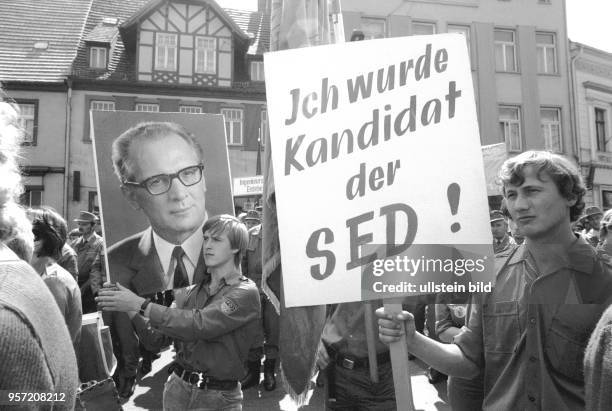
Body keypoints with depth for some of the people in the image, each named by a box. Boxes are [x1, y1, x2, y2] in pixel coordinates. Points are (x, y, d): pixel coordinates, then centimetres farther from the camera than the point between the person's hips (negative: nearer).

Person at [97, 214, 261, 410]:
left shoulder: (246, 292, -15)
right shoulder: (190, 292, 5)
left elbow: (198, 325, -27)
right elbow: (156, 338, 3)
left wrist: (141, 305, -25)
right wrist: (131, 311, -13)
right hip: (177, 388, 5)